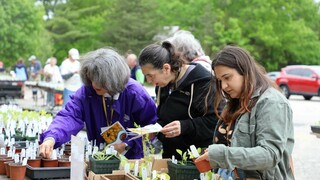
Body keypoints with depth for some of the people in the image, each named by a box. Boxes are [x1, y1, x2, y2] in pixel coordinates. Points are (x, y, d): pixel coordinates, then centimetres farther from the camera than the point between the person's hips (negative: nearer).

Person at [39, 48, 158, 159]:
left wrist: (128, 144, -15)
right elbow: (69, 116, -17)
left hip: (131, 158, -3)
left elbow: (152, 124, -6)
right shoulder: (86, 91, -8)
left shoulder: (134, 93, -12)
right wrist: (51, 138, -36)